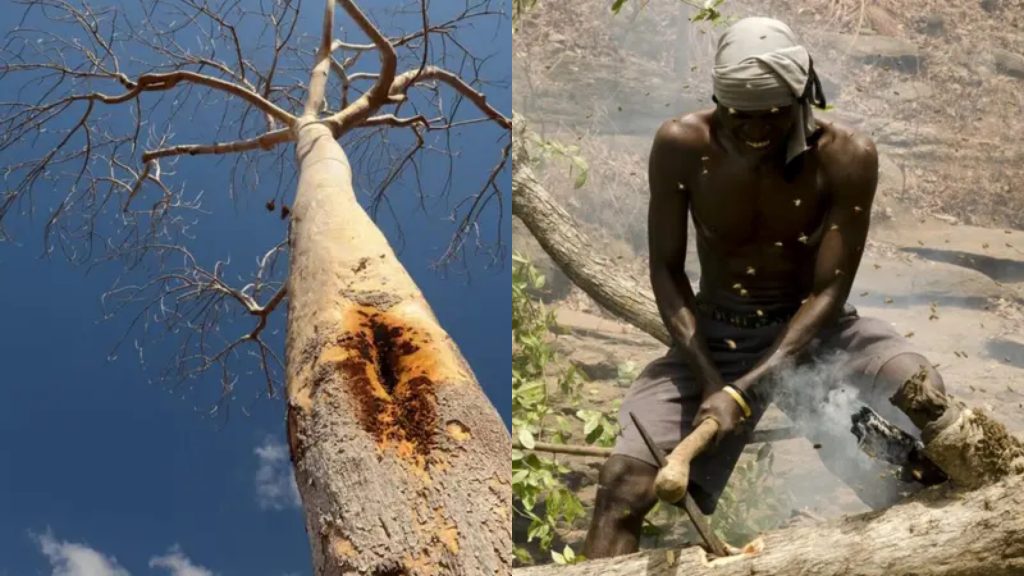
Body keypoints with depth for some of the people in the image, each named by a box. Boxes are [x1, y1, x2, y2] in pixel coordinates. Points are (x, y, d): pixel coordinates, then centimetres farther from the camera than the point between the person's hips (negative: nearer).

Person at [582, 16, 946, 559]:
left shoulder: (846, 157, -17)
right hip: (713, 337, 1)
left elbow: (829, 292, -17)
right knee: (622, 483, -16)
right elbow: (666, 271, -9)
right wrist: (709, 380, -21)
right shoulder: (681, 146, -15)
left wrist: (744, 389, -26)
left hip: (814, 328, 0)